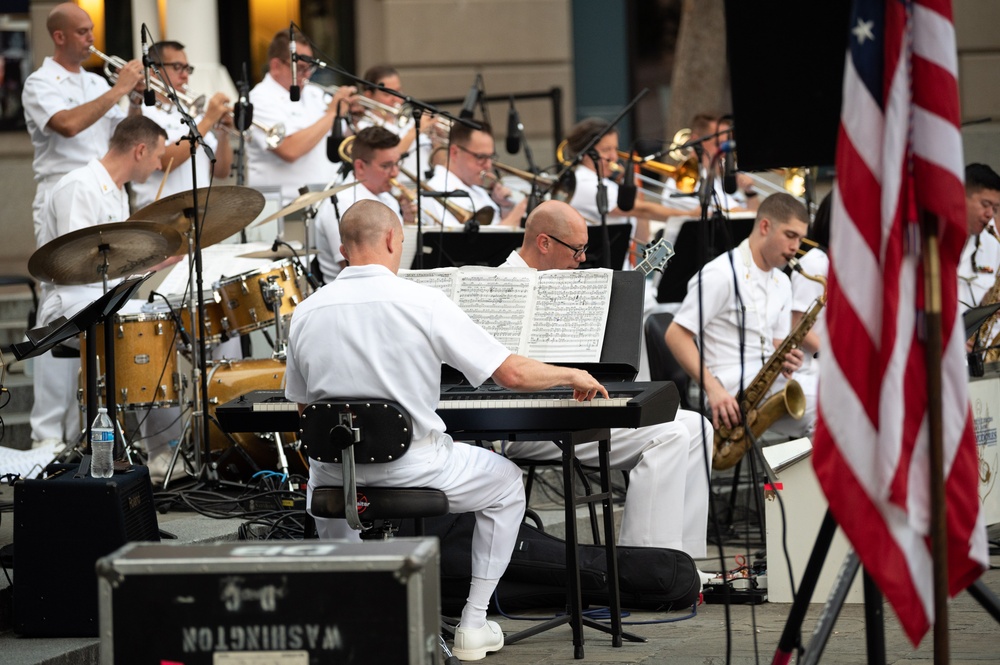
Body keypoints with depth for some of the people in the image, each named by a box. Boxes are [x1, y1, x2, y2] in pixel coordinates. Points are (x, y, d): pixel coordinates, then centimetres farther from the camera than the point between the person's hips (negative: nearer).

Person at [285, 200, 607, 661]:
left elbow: (302, 404, 11)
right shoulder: (423, 303, -13)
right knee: (507, 483, 23)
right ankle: (474, 625, 21)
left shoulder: (306, 313, -3)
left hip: (338, 478, 4)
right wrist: (572, 376, 8)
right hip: (411, 470, -4)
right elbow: (514, 373, -11)